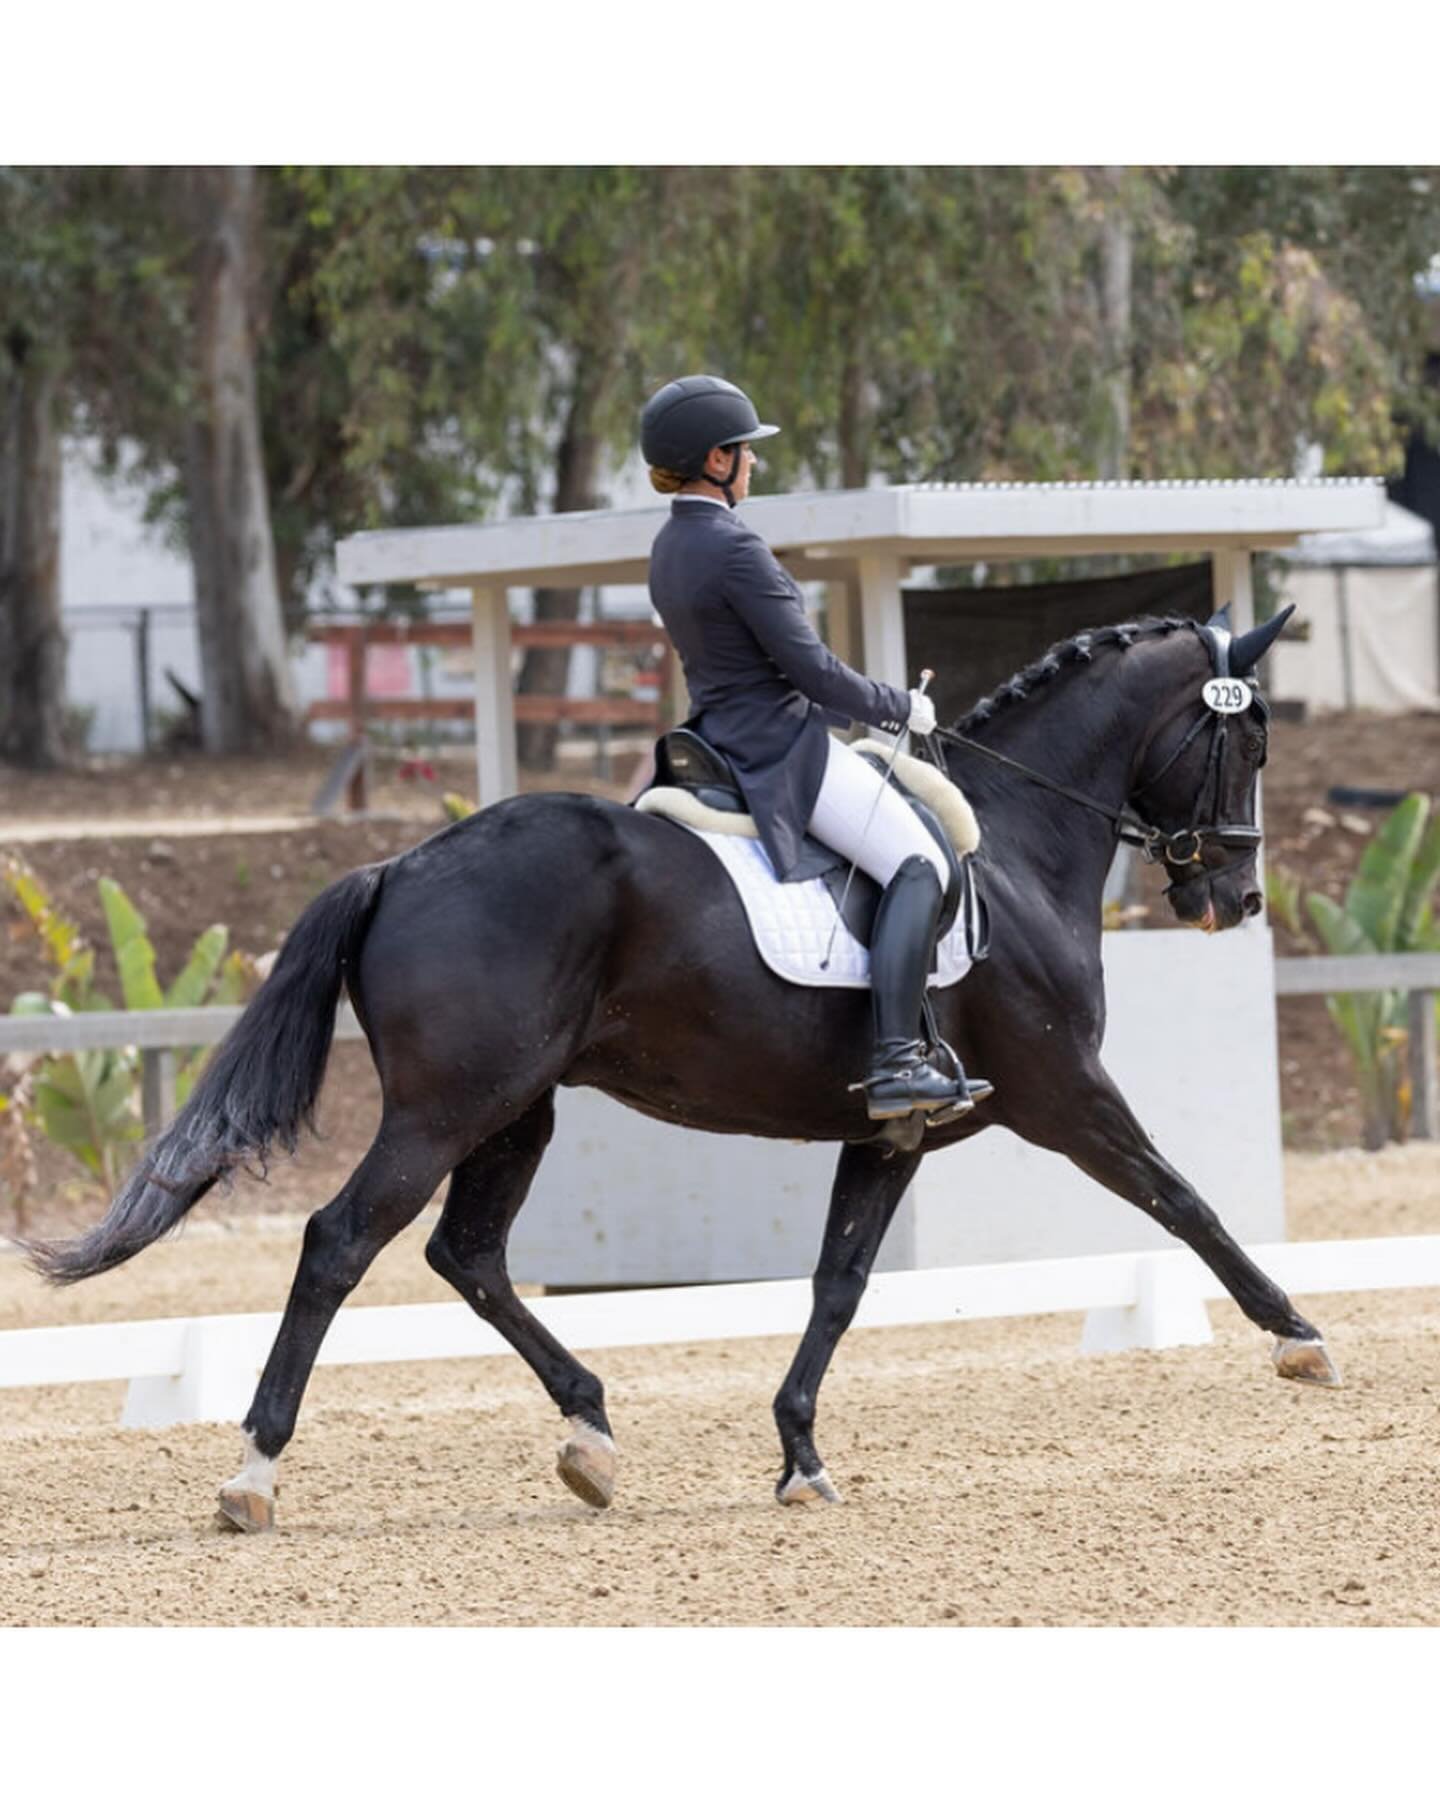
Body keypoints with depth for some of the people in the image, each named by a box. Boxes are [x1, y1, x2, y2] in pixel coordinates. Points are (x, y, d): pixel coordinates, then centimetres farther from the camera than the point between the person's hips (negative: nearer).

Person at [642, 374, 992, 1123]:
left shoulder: (669, 548, 10)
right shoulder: (734, 548, -20)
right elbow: (810, 667, -19)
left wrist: (866, 711, 19)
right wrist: (901, 708, -4)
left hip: (722, 743, 10)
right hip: (785, 748, -10)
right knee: (917, 864, -12)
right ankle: (894, 1062, -24)